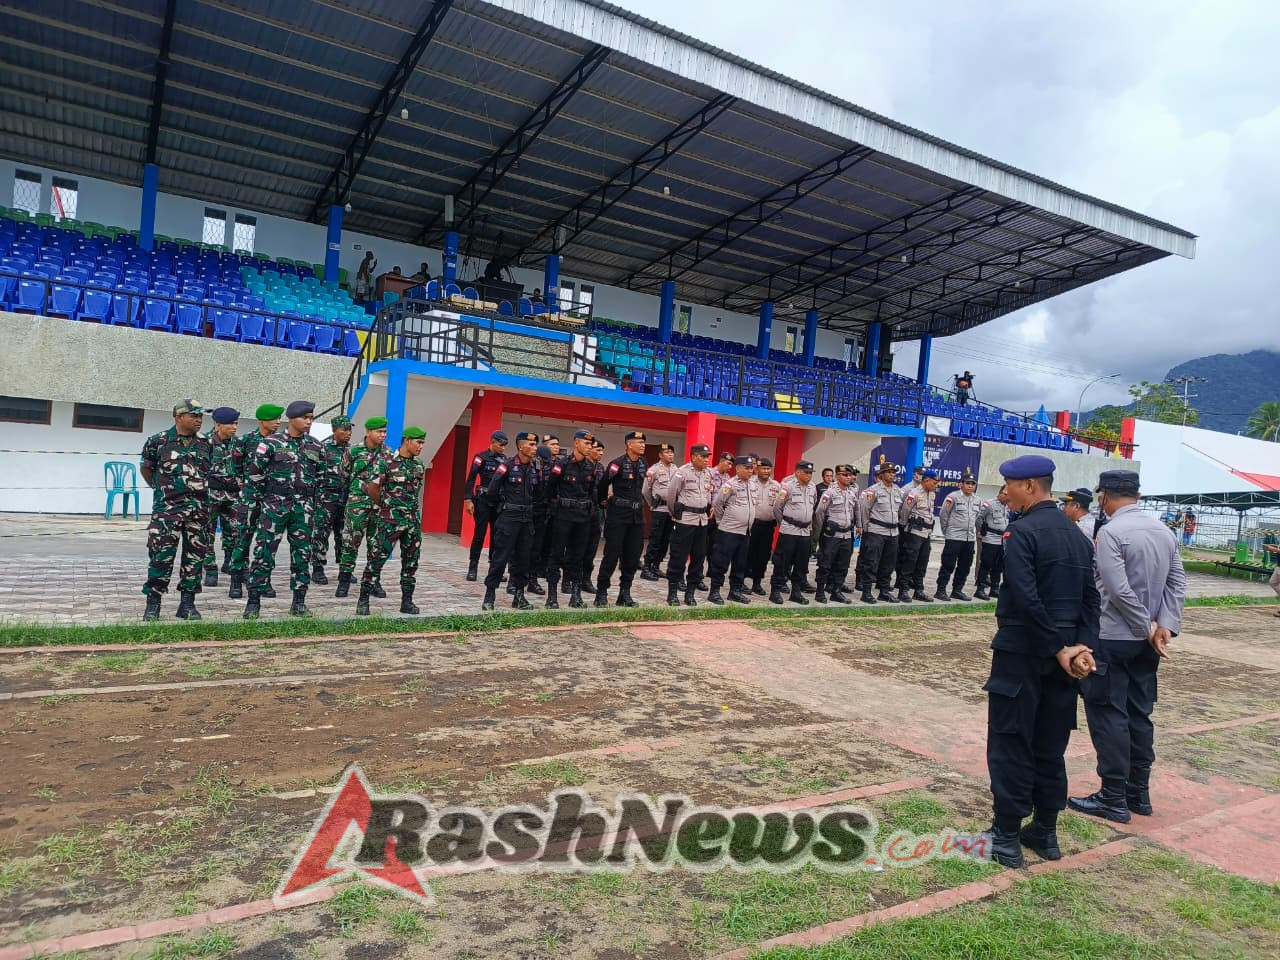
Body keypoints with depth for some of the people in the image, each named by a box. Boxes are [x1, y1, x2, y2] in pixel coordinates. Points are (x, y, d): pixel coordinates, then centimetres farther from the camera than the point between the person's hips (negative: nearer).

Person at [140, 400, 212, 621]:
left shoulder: (206, 444, 8)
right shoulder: (158, 442, -2)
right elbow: (146, 468, 11)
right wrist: (161, 488, 13)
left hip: (199, 509, 4)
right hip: (167, 508, -4)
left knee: (195, 556, 6)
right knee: (161, 556, -4)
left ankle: (187, 603, 15)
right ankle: (153, 604, 6)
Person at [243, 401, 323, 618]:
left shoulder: (315, 447, 8)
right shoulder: (270, 443, -4)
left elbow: (319, 477, 16)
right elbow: (254, 474, -1)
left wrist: (314, 503, 12)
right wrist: (255, 502, -2)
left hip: (303, 507, 4)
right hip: (274, 504, -4)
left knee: (302, 553, 6)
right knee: (264, 552, -3)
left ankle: (299, 602, 16)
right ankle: (253, 601, 5)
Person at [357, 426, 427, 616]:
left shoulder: (419, 465, 9)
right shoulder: (386, 462, -9)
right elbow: (372, 488, -4)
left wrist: (415, 513, 14)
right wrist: (385, 506, 8)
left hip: (413, 521, 6)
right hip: (390, 520, -6)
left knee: (411, 561, 8)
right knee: (376, 558, -4)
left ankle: (407, 601, 16)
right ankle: (363, 600, 4)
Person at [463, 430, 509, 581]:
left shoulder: (505, 459, 10)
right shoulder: (481, 457, -5)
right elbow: (471, 479, -7)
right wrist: (468, 500, -14)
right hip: (483, 500, -5)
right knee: (479, 534, -4)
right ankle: (472, 568, 3)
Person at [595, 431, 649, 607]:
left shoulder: (644, 464, 9)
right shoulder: (618, 463, -12)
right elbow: (602, 485, -6)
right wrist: (603, 501, 8)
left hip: (637, 515, 6)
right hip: (618, 515, -6)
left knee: (633, 557, 7)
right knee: (612, 555, -4)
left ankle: (625, 594, 17)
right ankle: (601, 593, 7)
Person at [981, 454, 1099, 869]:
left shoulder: (1022, 532, -15)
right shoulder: (1077, 535, 11)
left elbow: (1027, 600, -23)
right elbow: (1090, 599, 6)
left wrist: (1060, 650, -15)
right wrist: (1081, 646, -3)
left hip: (1021, 653, -8)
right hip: (1060, 657, 8)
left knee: (1010, 745, 2)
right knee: (1050, 746, 15)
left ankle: (1006, 836, 9)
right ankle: (1045, 831, 25)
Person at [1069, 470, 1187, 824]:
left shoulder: (1111, 532, -17)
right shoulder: (1164, 530, 6)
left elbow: (1119, 590, -21)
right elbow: (1177, 583, 3)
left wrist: (1149, 629, -10)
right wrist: (1165, 626, -4)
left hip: (1111, 638, -7)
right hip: (1145, 640, 7)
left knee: (1108, 716, 1)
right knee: (1139, 715, 15)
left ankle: (1113, 799, 7)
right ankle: (1139, 793, 24)